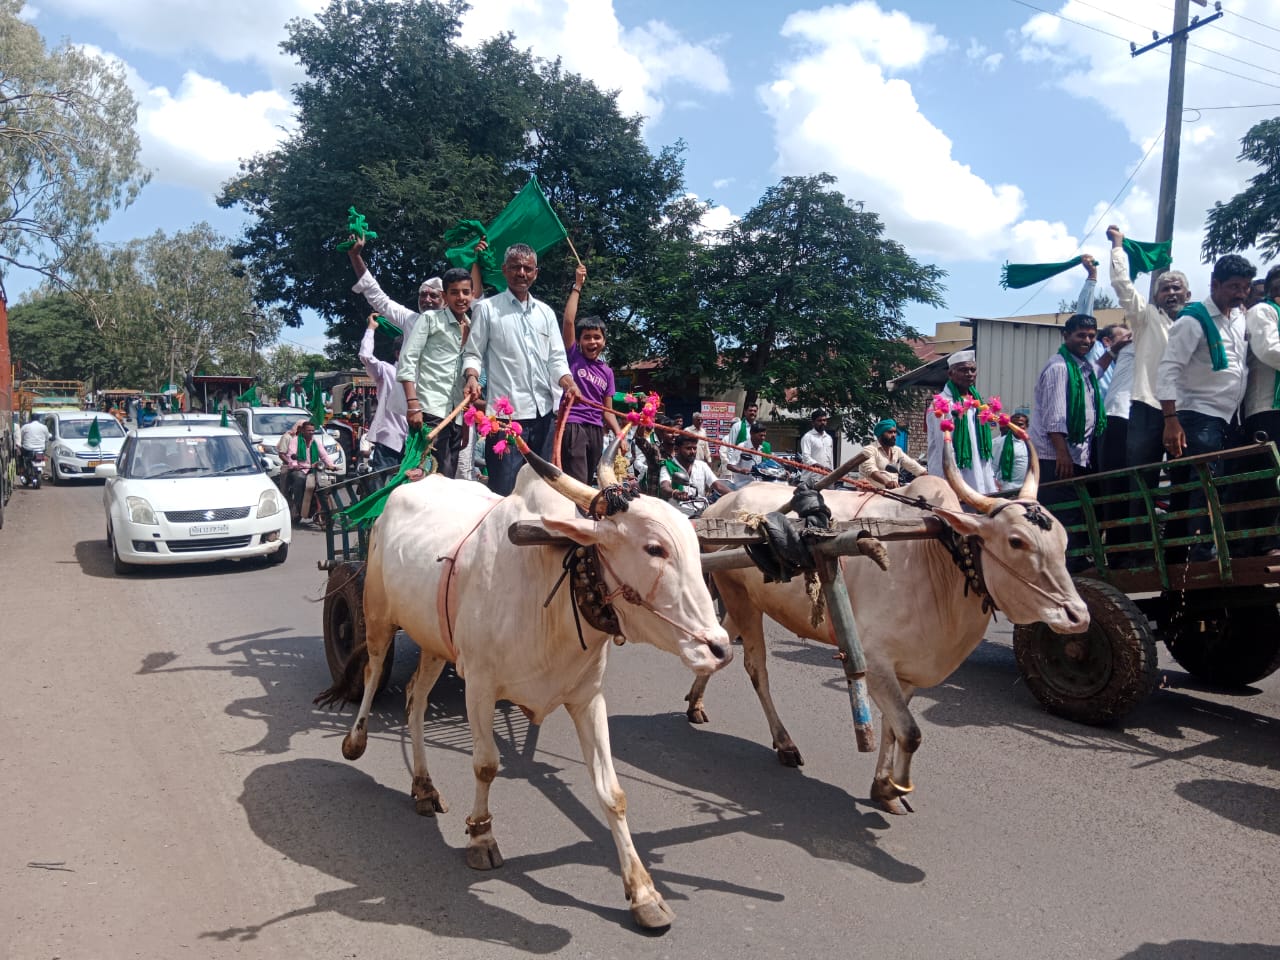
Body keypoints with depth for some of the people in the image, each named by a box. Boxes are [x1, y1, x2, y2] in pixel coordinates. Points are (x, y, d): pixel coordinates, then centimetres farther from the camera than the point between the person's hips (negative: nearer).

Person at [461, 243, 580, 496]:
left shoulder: (545, 312, 17)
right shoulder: (487, 308, 5)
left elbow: (556, 358, 13)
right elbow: (472, 354, 4)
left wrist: (568, 383, -6)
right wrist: (472, 378, -17)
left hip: (543, 411, 5)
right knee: (504, 489, -6)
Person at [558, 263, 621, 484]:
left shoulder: (607, 371, 14)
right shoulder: (573, 356, 2)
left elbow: (607, 409, 15)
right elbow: (568, 321, -10)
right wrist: (577, 285, -6)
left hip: (596, 430, 6)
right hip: (573, 426, -6)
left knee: (588, 483, 10)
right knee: (577, 485, -15)